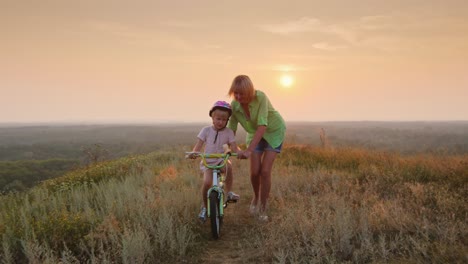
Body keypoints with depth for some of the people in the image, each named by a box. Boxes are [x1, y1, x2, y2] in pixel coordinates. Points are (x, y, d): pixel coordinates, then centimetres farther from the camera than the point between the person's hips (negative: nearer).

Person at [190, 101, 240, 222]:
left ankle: (229, 192, -17)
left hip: (221, 160, 0)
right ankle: (205, 206, 2)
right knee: (207, 182, -24)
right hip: (208, 162, 0)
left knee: (228, 165, -36)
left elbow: (233, 148, -8)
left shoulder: (228, 132, -2)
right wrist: (194, 153, -29)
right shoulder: (206, 130, -3)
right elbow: (198, 145, -7)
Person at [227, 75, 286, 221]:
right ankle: (256, 198, 27)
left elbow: (262, 126, -40)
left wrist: (249, 150, -47)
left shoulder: (260, 97, -34)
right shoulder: (234, 105, -19)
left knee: (265, 171, -12)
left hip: (273, 132, -3)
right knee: (254, 171, -5)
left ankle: (263, 208, 6)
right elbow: (231, 129, -10)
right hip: (254, 133, 4)